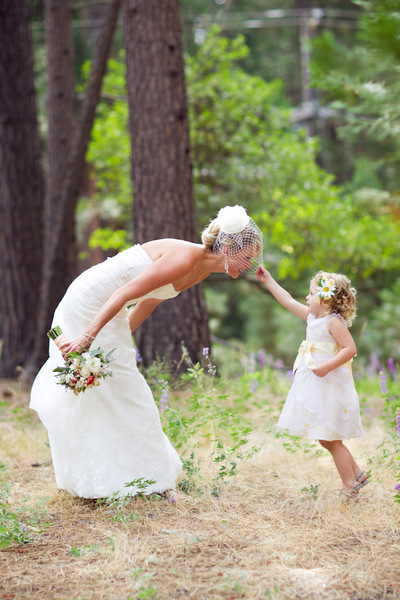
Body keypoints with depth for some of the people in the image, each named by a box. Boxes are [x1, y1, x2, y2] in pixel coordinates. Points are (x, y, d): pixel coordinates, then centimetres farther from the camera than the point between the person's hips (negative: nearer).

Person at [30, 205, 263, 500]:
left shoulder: (201, 270, 3)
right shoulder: (186, 258, -25)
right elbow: (125, 293, -28)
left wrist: (122, 337, 18)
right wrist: (88, 336, -29)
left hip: (103, 309, 9)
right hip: (88, 304, -9)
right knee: (118, 390, -3)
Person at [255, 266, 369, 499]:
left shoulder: (334, 322, -15)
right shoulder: (313, 317, 12)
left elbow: (350, 349, -22)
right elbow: (289, 301, 22)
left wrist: (327, 366, -28)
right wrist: (269, 281, 23)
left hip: (330, 390, -9)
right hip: (316, 390, 9)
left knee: (331, 440, -4)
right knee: (327, 440, 14)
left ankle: (351, 487, 5)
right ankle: (357, 474, 23)